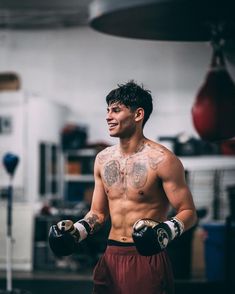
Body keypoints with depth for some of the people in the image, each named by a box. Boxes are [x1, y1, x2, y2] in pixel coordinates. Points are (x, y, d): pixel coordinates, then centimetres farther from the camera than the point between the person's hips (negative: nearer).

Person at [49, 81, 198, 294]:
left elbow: (188, 212, -9)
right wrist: (76, 231, -1)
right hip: (111, 258, 6)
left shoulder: (162, 160, -10)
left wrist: (165, 232, -27)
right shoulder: (103, 159, 8)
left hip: (148, 258, -5)